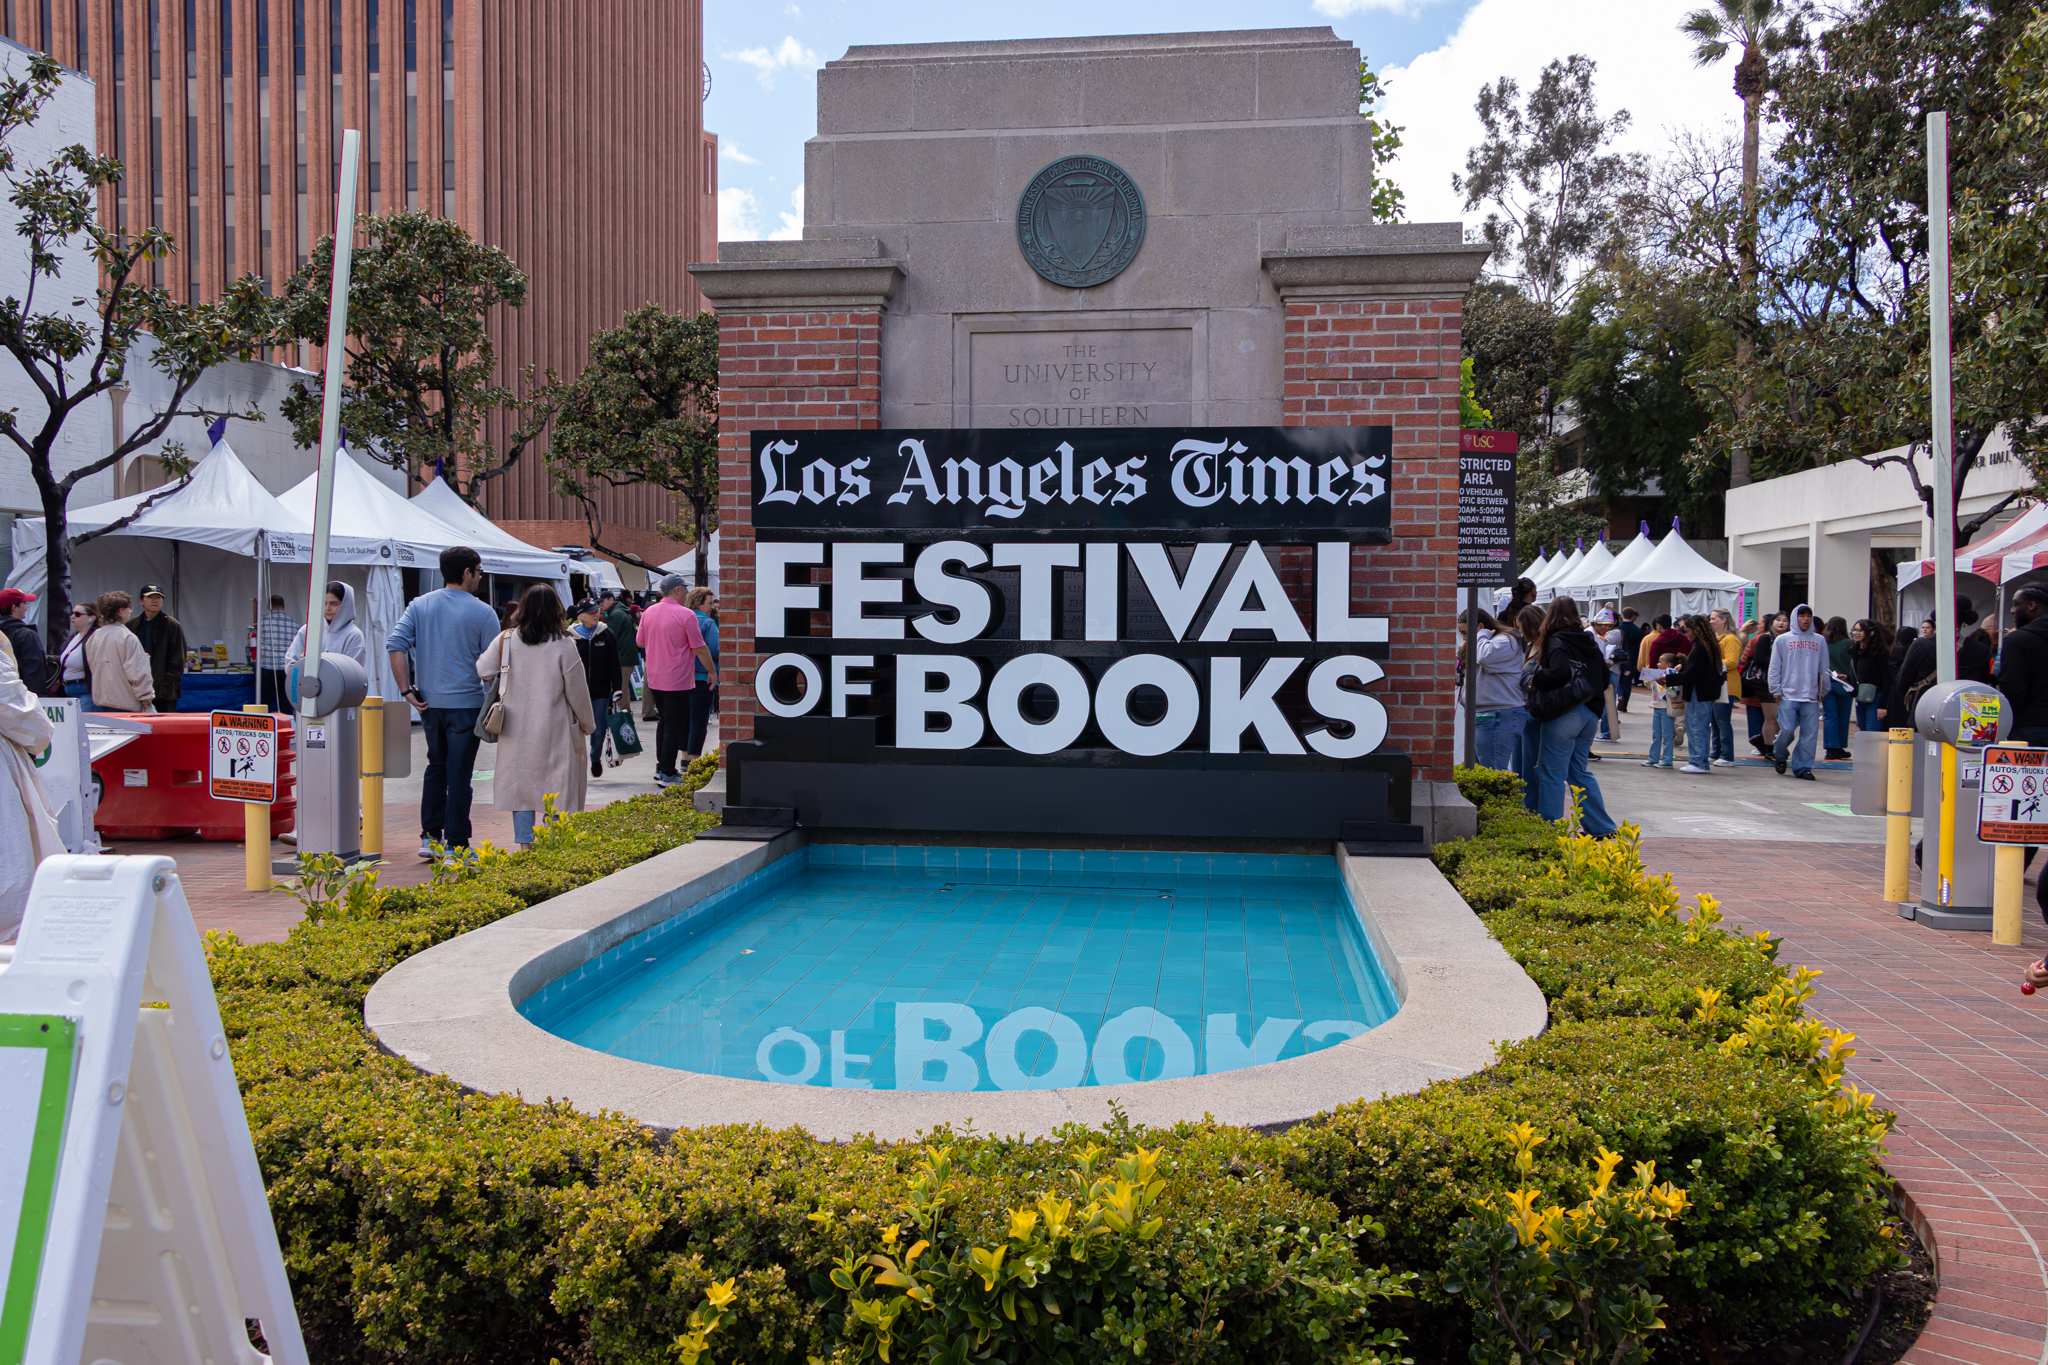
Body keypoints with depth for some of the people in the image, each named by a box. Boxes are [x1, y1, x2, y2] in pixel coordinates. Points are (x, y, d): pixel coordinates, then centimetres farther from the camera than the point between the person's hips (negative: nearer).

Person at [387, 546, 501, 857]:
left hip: (429, 703, 5)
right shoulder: (483, 613, -7)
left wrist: (406, 690, -2)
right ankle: (456, 843, 4)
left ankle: (430, 837, 21)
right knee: (458, 773, 0)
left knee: (436, 767, 19)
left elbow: (395, 644, -4)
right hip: (466, 703, -5)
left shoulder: (420, 605, 5)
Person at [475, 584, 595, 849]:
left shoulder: (506, 640, -3)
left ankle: (524, 845, 11)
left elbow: (482, 670, 0)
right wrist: (587, 724, 9)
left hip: (517, 730, 3)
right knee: (557, 788, 5)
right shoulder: (563, 645, -10)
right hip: (554, 731, -3)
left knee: (520, 785, 10)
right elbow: (577, 691, -4)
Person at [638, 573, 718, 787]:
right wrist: (712, 671, 0)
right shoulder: (686, 614, -15)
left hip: (654, 679, 7)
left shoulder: (649, 613, 5)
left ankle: (661, 767, 24)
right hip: (677, 681, -7)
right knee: (674, 727, -1)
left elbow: (640, 643, 16)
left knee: (664, 723, 19)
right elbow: (700, 649, -12)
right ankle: (667, 774, -1)